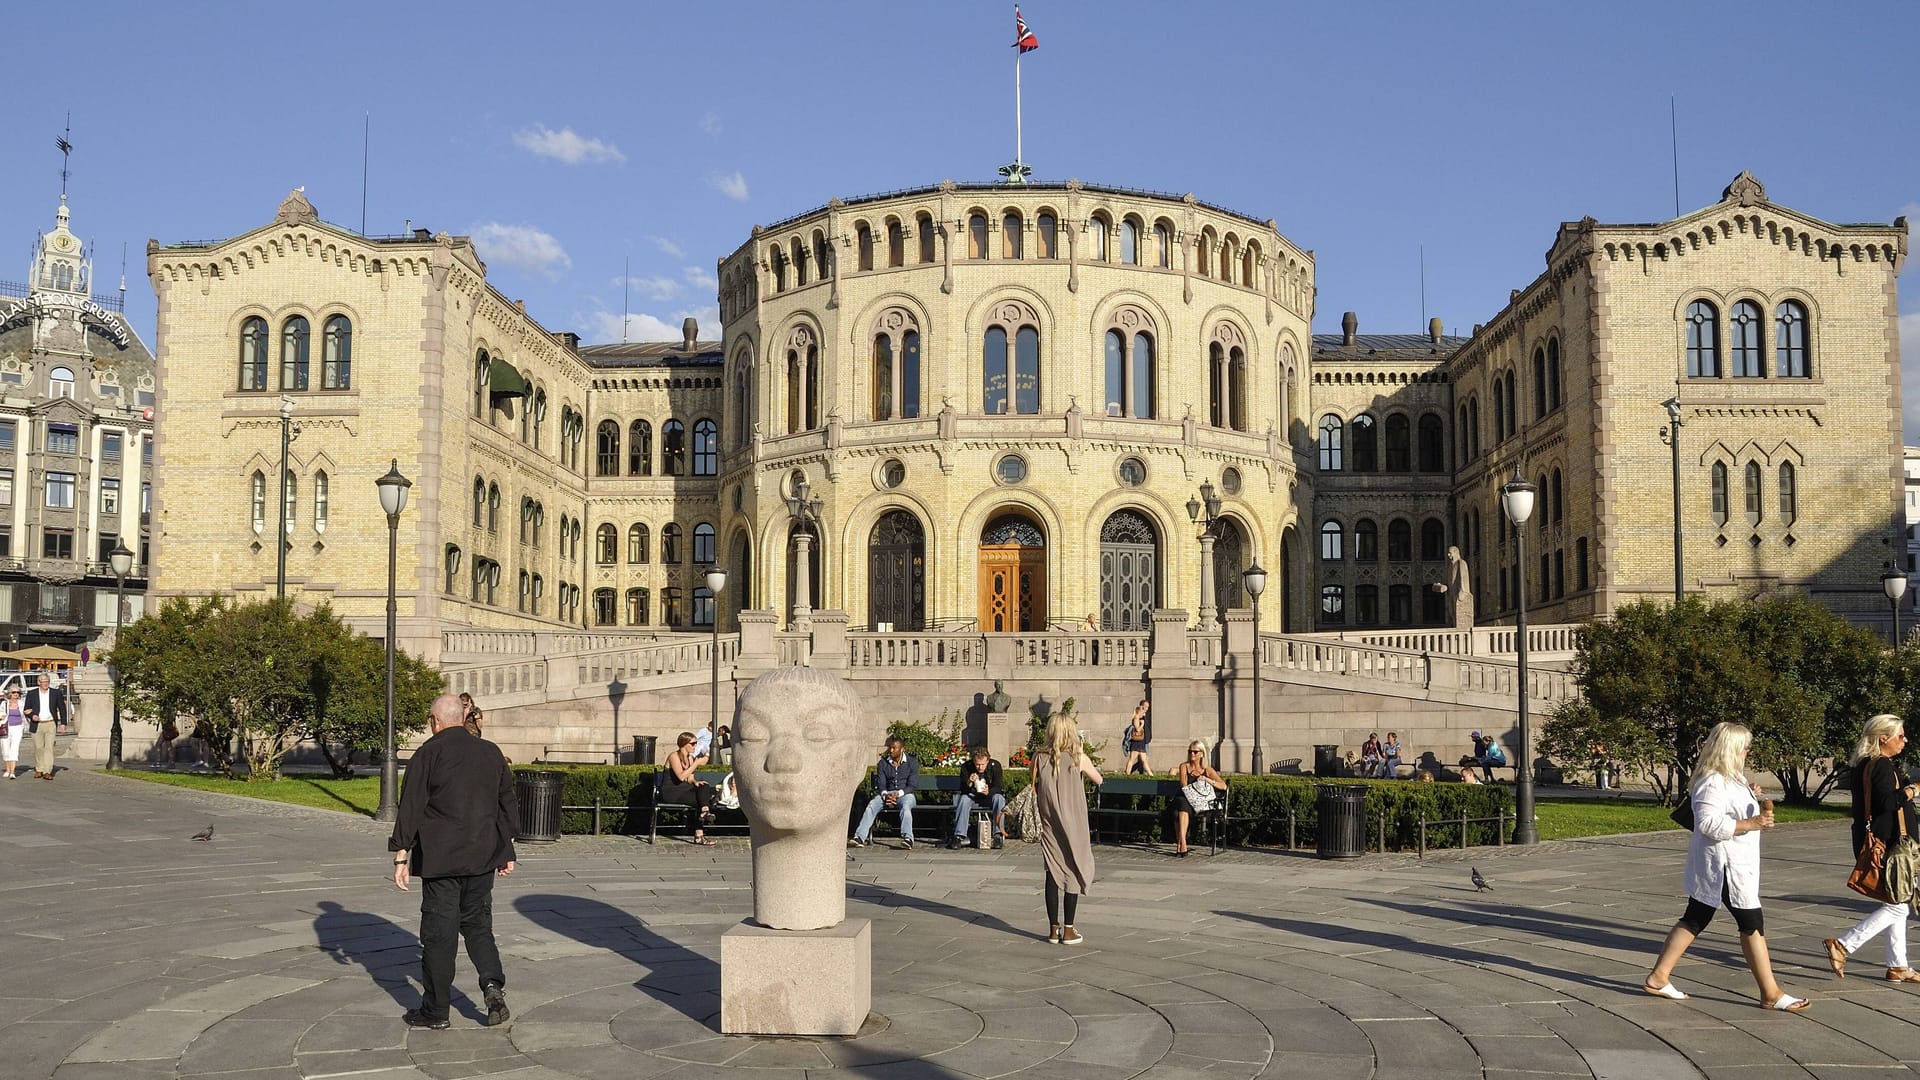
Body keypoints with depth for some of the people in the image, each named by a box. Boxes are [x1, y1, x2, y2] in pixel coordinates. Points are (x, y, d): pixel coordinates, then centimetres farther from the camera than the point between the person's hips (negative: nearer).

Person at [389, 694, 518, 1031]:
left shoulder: (428, 754, -8)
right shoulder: (491, 752, 7)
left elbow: (411, 807, -9)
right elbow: (508, 803, 13)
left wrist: (401, 855, -4)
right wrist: (507, 851, 20)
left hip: (440, 858, -4)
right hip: (483, 858, 4)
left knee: (439, 933, 4)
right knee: (477, 924, 17)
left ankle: (436, 1011, 10)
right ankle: (493, 984, -4)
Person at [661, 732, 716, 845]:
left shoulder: (690, 757, 15)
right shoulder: (674, 756, -10)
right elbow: (681, 776, -23)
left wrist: (695, 782, -6)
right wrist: (697, 763, -22)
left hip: (684, 790, 7)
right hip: (671, 792, -7)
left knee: (705, 787, -22)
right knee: (700, 800, -26)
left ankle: (705, 813, -33)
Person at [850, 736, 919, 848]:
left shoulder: (912, 763, 1)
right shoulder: (883, 763, 9)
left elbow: (911, 785, -6)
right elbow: (880, 784, 4)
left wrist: (898, 794, -22)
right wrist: (885, 795, -19)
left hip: (905, 794, -2)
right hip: (886, 794, 3)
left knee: (905, 806, -38)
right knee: (872, 804, -28)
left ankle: (908, 838, -54)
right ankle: (859, 837, -38)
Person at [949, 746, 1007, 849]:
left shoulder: (995, 766, -15)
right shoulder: (967, 767, -13)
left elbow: (998, 788, -18)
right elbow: (963, 790, -13)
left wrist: (988, 792, -40)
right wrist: (969, 783, -36)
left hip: (990, 796, -1)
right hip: (973, 796, 1)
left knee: (999, 798, -32)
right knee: (964, 799, -30)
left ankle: (999, 836, -35)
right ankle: (959, 836, -33)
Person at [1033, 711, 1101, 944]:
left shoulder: (1039, 757, -3)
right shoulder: (1078, 758, -8)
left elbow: (1033, 791, 1)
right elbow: (1098, 780, 7)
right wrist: (1094, 767, 25)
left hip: (1048, 824, 2)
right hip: (1073, 823, -2)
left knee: (1052, 873, 9)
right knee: (1075, 872, 6)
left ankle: (1054, 929, 12)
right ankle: (1068, 930, 7)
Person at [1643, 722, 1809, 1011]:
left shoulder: (1731, 778, 14)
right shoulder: (1713, 783, -20)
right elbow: (1708, 823, -28)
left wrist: (1749, 797, 14)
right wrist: (1751, 823, -28)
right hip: (1722, 864, -11)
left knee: (1695, 919, 12)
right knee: (1752, 923, -3)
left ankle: (1658, 977, 15)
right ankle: (1771, 993, 5)